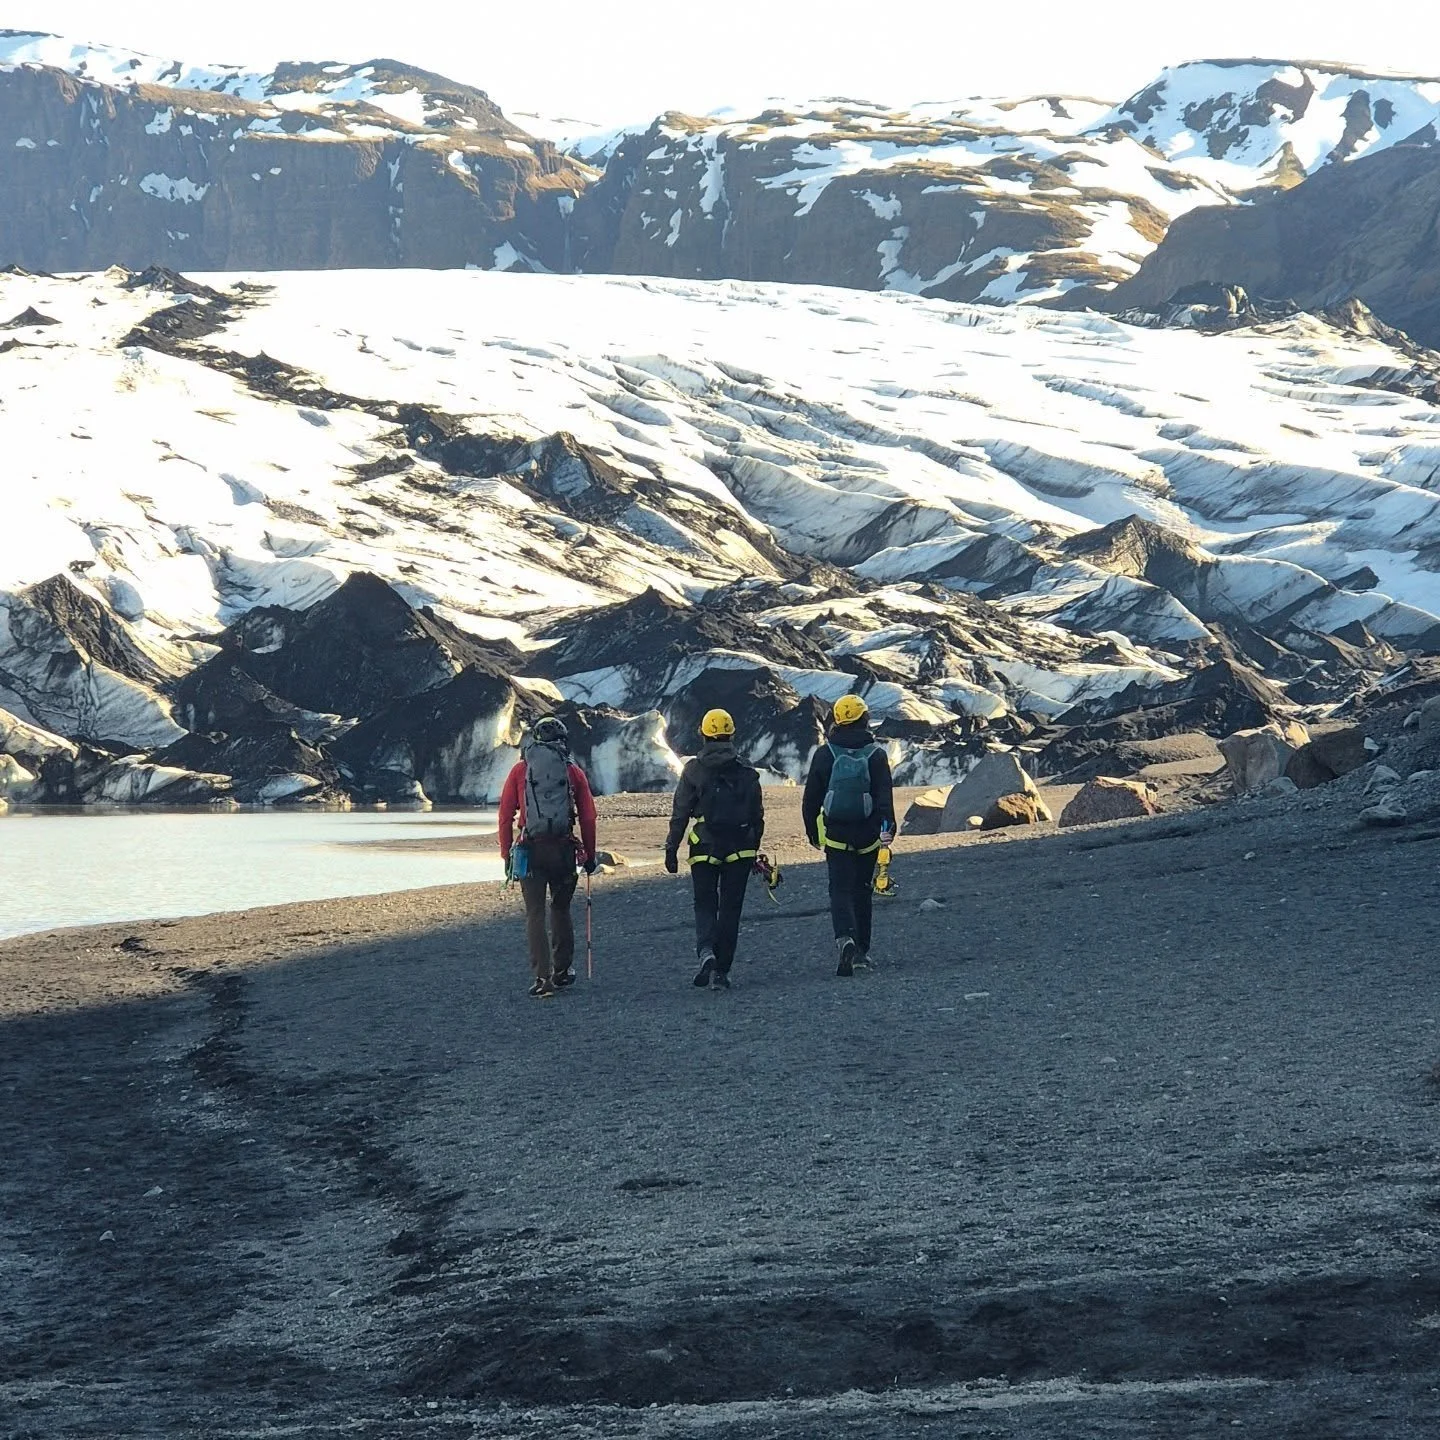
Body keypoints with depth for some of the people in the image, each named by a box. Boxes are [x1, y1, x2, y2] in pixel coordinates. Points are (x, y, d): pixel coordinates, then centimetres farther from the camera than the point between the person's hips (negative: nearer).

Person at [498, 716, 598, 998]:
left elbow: (506, 816, 2)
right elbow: (588, 817, 5)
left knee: (535, 914, 1)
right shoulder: (573, 771, 7)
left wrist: (506, 854, 6)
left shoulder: (520, 771, 5)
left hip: (529, 850, -1)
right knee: (561, 910, 18)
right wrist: (589, 855, 12)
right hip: (564, 849, 1)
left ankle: (543, 977, -7)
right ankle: (563, 971, 24)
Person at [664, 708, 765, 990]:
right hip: (740, 849, 1)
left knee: (705, 905, 8)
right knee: (731, 908, 7)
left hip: (704, 848, -1)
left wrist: (671, 849, 1)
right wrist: (754, 850, 16)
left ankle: (706, 952, -19)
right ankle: (721, 971, 7)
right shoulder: (746, 772, 3)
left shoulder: (694, 770, -3)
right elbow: (757, 816, 7)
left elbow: (680, 813, -4)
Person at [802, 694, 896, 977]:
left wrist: (812, 832, 13)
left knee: (840, 890, -6)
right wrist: (888, 825, -19)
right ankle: (861, 950, 20)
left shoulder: (824, 754, 0)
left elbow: (811, 797, 3)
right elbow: (885, 794, -13)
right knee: (862, 889, 15)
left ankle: (845, 938, -31)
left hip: (836, 834, -1)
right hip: (868, 834, 1)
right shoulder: (876, 754, -2)